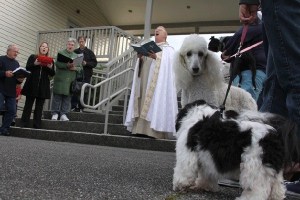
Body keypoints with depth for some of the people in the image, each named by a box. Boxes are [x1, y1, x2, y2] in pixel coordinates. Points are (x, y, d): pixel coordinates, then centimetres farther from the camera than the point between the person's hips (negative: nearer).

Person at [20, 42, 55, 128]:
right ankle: (24, 123, 6)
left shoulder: (50, 60, 12)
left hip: (43, 86, 1)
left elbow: (52, 74, 6)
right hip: (32, 85, -1)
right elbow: (27, 68, -1)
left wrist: (50, 68, -15)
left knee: (39, 106, 3)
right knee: (28, 104, 1)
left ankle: (37, 124, 6)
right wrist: (34, 64, -18)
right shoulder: (32, 57, 9)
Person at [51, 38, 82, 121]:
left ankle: (63, 114, 8)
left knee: (67, 97, 3)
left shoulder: (76, 56, 16)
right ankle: (55, 113, 7)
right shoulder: (61, 53, 5)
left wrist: (74, 68, -13)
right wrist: (67, 65, -23)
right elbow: (57, 63, -9)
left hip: (70, 80, 3)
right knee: (57, 96, -1)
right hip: (60, 79, -3)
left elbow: (80, 67, 8)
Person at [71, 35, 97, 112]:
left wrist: (86, 63, -13)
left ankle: (81, 107, 5)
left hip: (86, 75, -1)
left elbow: (94, 63, 3)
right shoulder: (75, 52, 11)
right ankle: (73, 106, 4)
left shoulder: (89, 52, 7)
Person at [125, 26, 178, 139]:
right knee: (144, 103, -3)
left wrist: (156, 57, -21)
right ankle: (142, 129, -6)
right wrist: (140, 58, -3)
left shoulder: (168, 49, 10)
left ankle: (154, 131, -18)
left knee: (156, 104, -14)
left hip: (158, 82, -5)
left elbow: (167, 64, -8)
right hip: (145, 80, 6)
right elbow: (142, 64, 18)